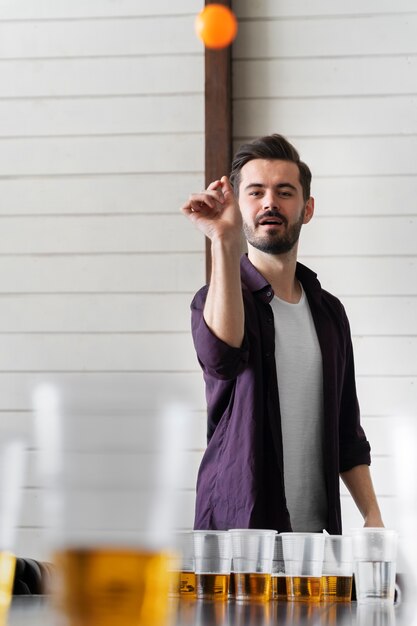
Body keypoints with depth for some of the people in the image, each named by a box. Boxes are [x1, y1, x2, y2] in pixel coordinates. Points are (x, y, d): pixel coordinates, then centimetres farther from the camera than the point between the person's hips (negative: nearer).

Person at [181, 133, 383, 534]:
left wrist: (372, 515, 10)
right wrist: (224, 242, -36)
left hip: (317, 529, 5)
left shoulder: (328, 311, 14)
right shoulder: (218, 298, -3)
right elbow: (221, 357, -29)